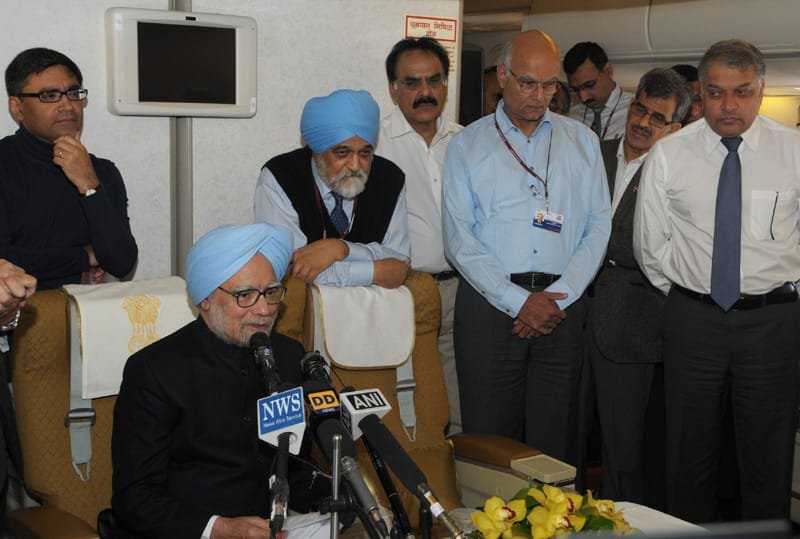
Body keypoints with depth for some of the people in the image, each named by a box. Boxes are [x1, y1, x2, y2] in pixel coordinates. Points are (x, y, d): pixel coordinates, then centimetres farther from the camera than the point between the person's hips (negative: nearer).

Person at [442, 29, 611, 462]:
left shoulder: (581, 141, 13)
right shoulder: (468, 145, 5)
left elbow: (599, 226, 6)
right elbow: (459, 238, -2)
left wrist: (558, 296, -7)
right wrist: (518, 302, -10)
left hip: (562, 304, 2)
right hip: (489, 302, -2)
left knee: (554, 437, 4)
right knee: (489, 435, 1)